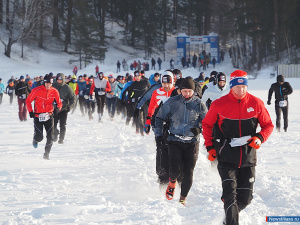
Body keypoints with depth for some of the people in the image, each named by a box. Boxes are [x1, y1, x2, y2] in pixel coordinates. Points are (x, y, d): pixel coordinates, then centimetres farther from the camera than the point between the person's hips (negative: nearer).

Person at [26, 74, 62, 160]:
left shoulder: (54, 91, -2)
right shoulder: (37, 90, -11)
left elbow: (59, 103, 7)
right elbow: (28, 100, 0)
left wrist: (58, 108, -16)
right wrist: (30, 111, -10)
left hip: (49, 116, 2)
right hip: (38, 116, -2)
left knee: (50, 137, -7)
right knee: (39, 137, -5)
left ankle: (46, 154, 9)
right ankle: (35, 140, 33)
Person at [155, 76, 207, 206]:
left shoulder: (199, 104, 1)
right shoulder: (172, 103, 1)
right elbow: (159, 118, 11)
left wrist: (199, 128, -9)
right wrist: (158, 134, 3)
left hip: (192, 143, 1)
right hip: (175, 141, -1)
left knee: (188, 174, -1)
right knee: (175, 170, -14)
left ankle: (183, 199, 16)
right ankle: (172, 182, 23)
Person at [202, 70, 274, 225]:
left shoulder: (256, 103, -2)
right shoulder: (219, 104, -5)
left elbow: (268, 125, 8)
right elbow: (207, 124, 9)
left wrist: (260, 138, -11)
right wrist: (210, 147, 2)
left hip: (249, 158, 2)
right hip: (227, 158, -2)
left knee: (245, 198, 7)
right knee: (230, 194, -15)